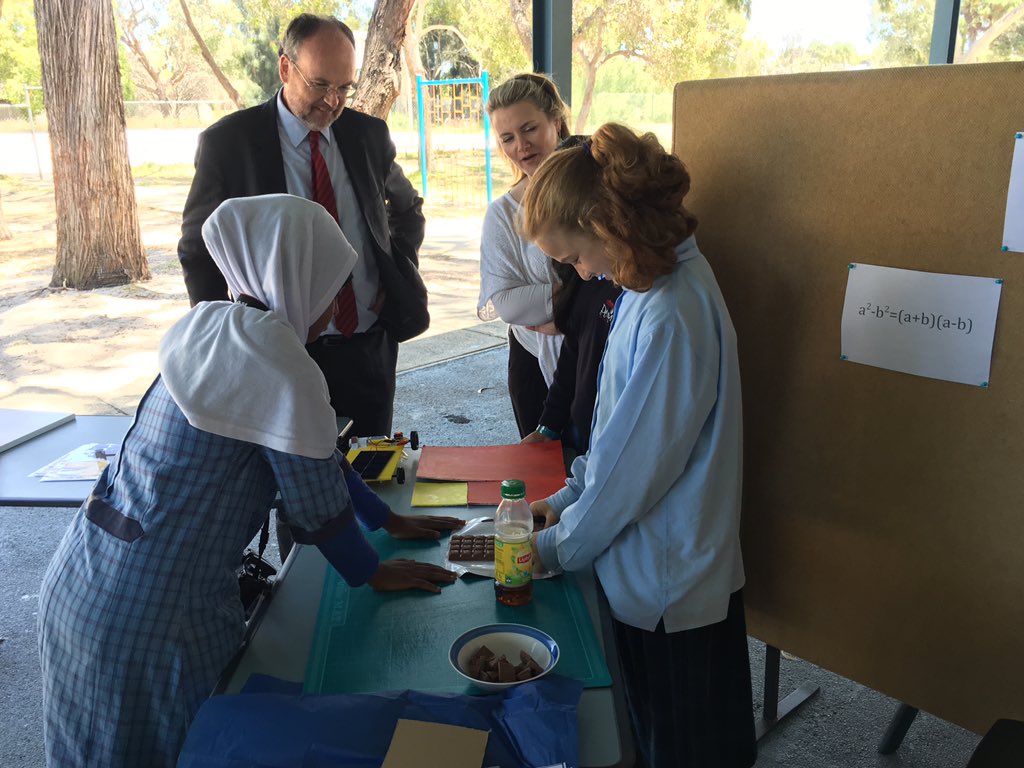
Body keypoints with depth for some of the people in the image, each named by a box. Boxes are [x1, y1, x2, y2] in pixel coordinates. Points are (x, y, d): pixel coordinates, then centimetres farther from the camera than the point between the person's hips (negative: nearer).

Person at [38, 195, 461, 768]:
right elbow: (315, 494, -15)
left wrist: (388, 520, 21)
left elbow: (314, 447, 14)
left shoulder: (214, 331, 7)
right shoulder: (271, 354, -21)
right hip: (150, 613, -8)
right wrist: (371, 572, 2)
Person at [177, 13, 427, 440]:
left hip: (369, 349, 3)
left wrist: (400, 276, 7)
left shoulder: (369, 135, 3)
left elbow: (408, 210, 21)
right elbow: (196, 252, 2)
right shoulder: (226, 143, -7)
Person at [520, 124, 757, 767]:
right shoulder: (654, 280, 1)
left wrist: (559, 546, -8)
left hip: (668, 581, -8)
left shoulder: (669, 317, -30)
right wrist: (569, 498, 9)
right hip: (646, 562, 9)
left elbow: (636, 465, -23)